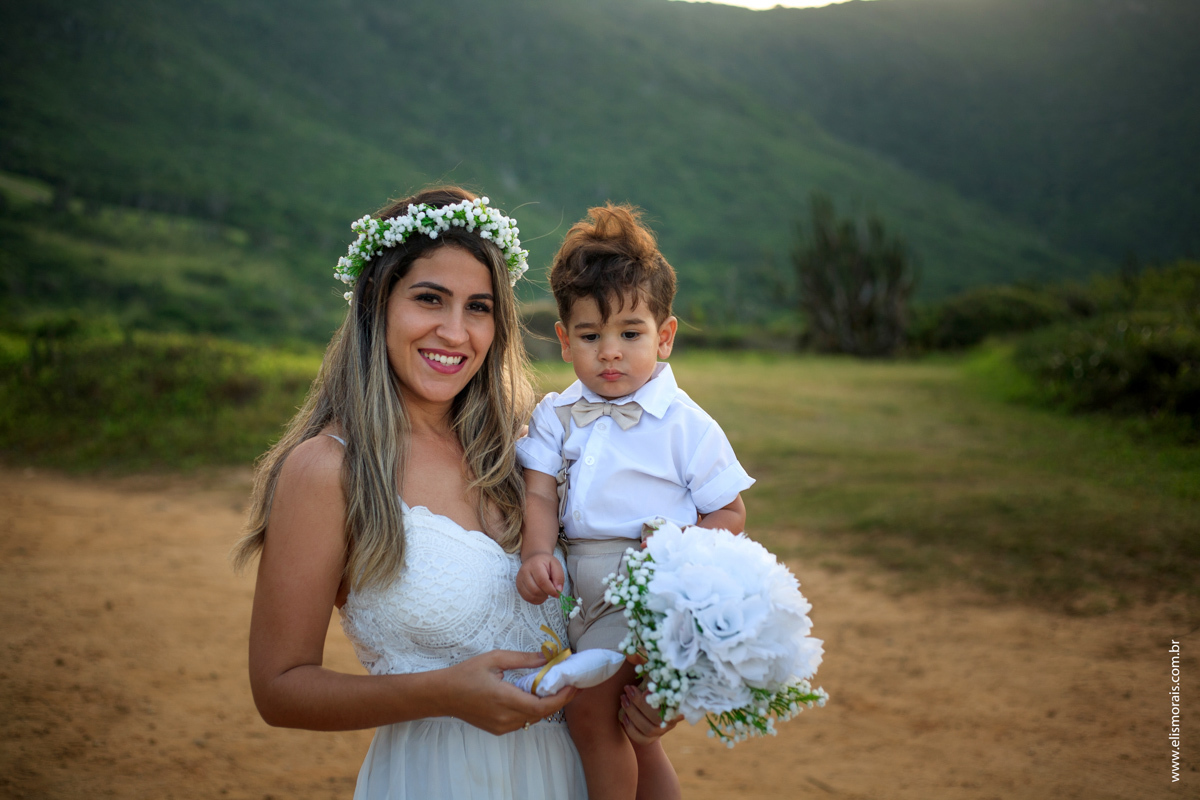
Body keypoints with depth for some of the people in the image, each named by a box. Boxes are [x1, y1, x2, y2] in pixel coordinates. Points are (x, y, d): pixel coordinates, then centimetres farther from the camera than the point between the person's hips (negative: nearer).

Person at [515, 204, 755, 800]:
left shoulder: (684, 424, -8)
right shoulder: (555, 415, 4)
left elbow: (729, 512, -3)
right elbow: (539, 494, -3)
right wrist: (537, 553, -22)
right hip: (578, 588, 6)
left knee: (590, 710, -15)